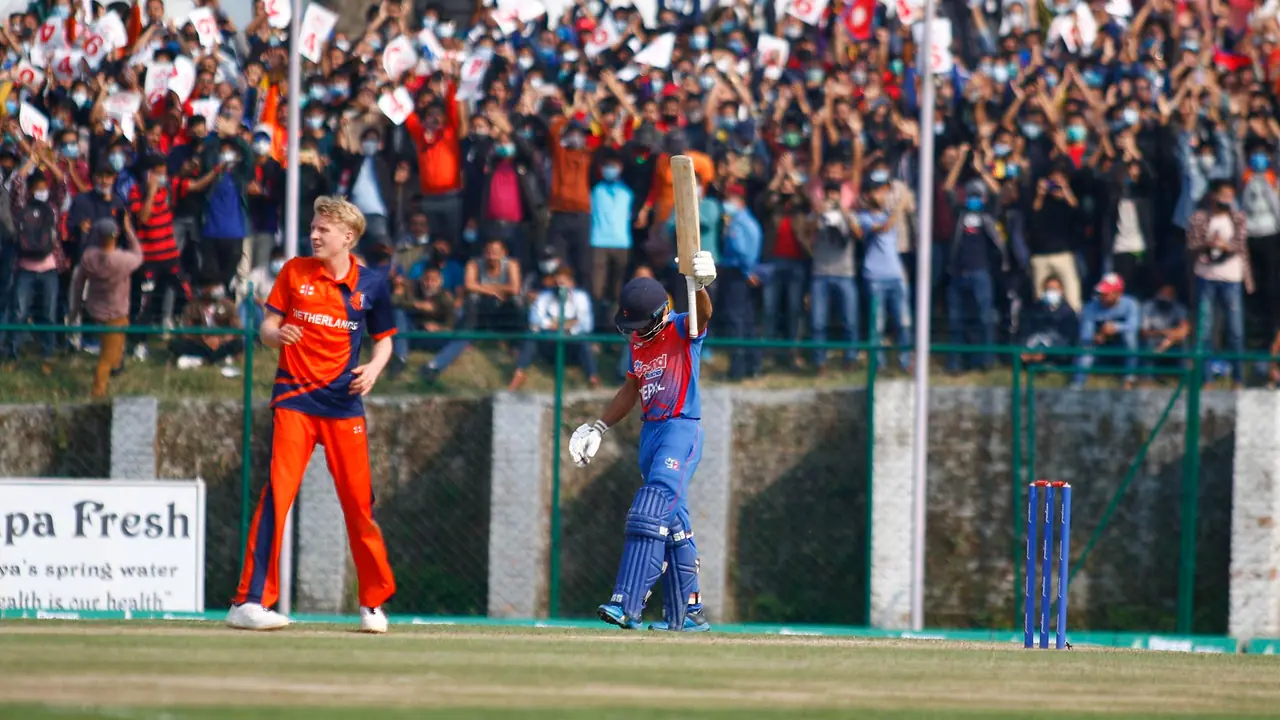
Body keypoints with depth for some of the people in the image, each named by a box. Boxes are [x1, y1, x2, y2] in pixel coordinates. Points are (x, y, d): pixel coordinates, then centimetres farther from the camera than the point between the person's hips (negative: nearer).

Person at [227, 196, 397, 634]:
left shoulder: (371, 284, 5)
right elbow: (267, 328, 5)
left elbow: (384, 339, 15)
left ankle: (374, 601, 19)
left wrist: (375, 367, -5)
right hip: (294, 398, -2)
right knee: (277, 493, -14)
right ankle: (250, 602, -16)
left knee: (359, 501, 3)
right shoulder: (295, 272, 3)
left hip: (344, 403, 2)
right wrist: (276, 334, -18)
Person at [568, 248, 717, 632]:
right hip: (651, 431, 9)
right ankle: (688, 614, 16)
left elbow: (701, 316, -33)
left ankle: (627, 606, -27)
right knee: (673, 522, 11)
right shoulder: (638, 340, 11)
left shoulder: (681, 330, -10)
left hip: (682, 430, -9)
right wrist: (599, 427, 21)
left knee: (652, 510, -20)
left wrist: (701, 287, -54)